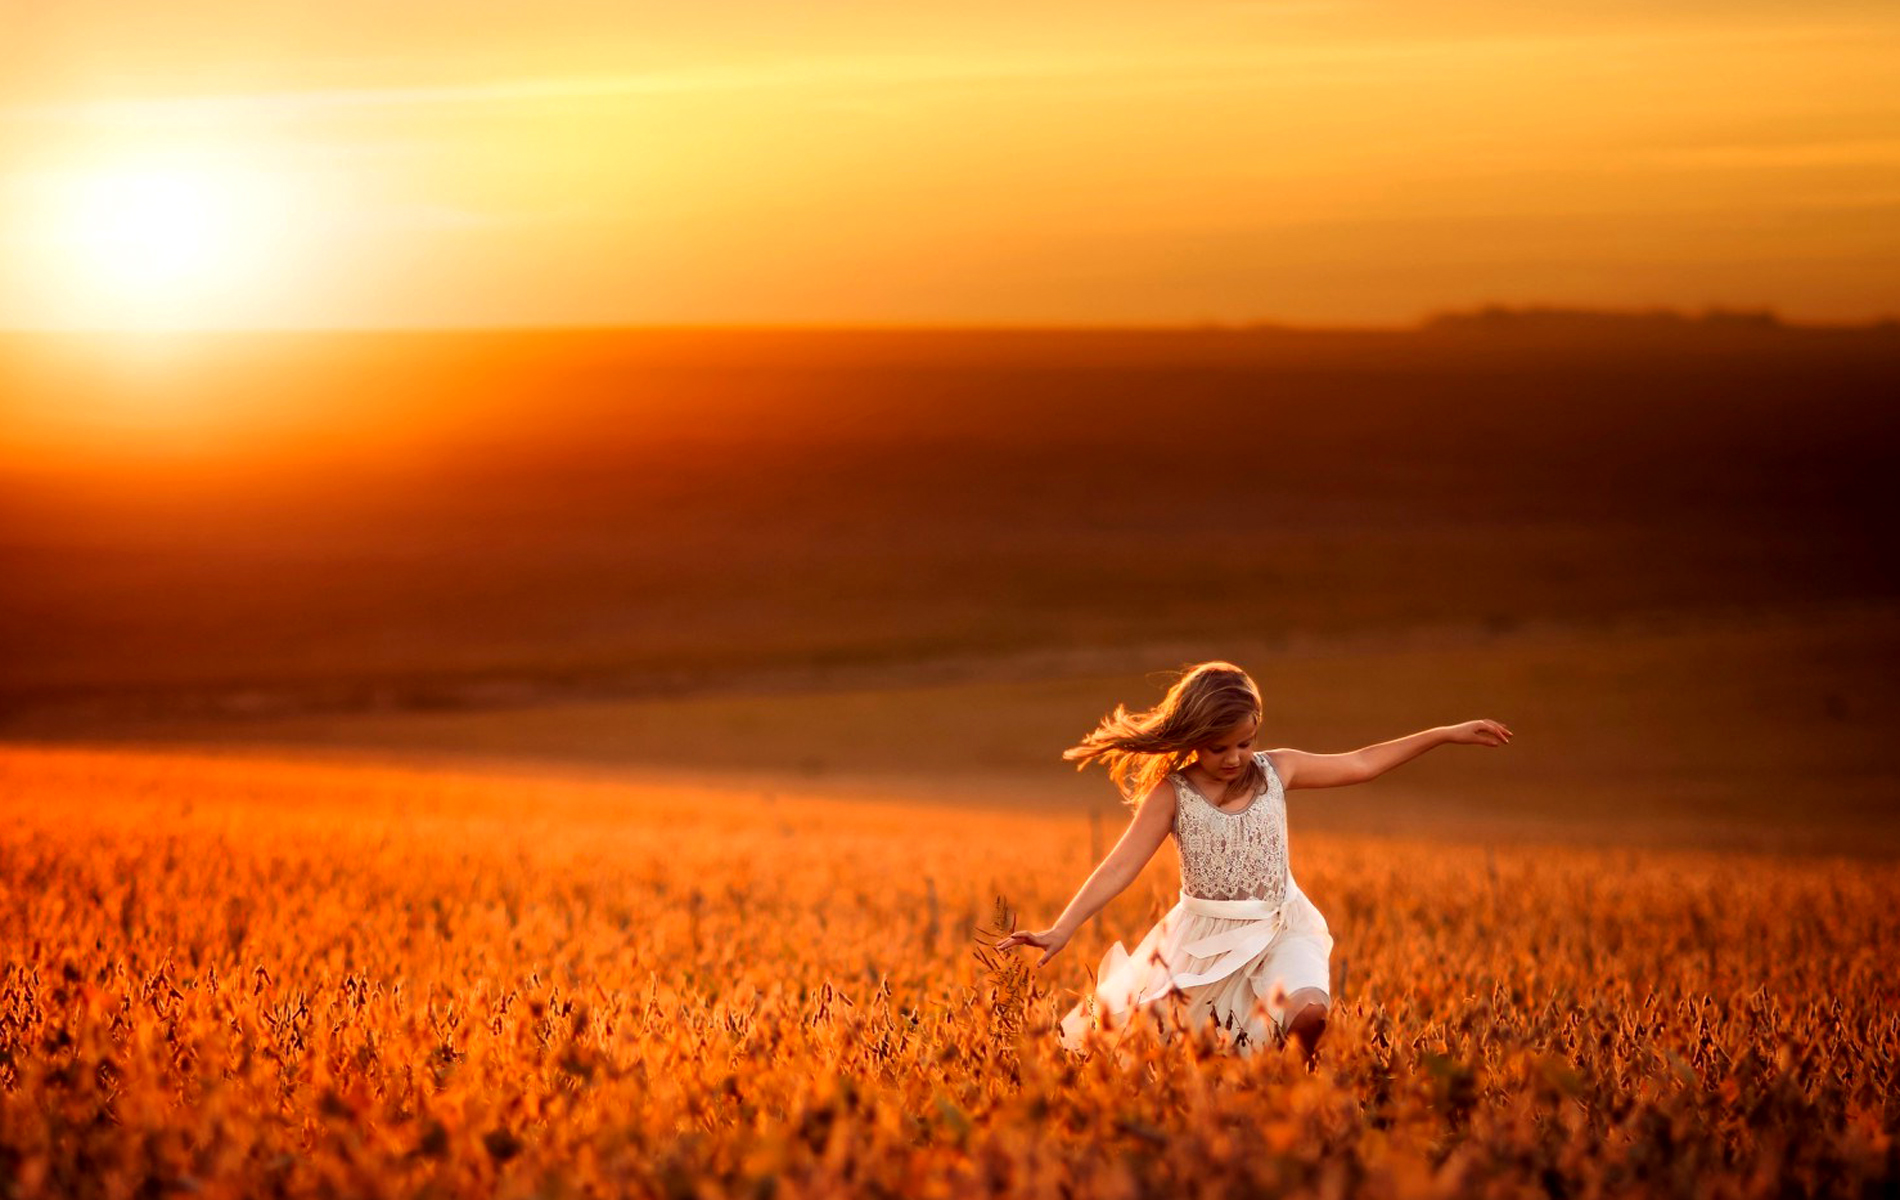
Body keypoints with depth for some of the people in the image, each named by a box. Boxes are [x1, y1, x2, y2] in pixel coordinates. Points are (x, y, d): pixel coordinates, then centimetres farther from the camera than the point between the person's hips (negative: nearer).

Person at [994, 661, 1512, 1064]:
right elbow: (1120, 866, -12)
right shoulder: (1172, 794, -8)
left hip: (1282, 929, 1)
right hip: (1208, 939, -1)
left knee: (1308, 1009, -28)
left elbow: (1360, 765, 12)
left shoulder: (1276, 769, 2)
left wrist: (1446, 733, 14)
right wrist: (1061, 931, -23)